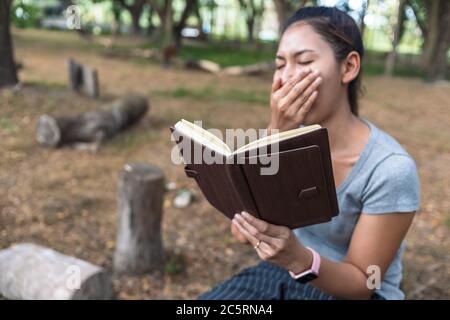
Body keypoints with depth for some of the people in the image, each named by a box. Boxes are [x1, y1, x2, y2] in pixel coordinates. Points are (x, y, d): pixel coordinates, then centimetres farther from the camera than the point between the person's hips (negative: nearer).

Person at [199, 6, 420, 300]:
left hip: (344, 291, -2)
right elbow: (243, 232, -17)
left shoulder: (390, 169, -21)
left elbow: (362, 285, -15)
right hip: (281, 274, 3)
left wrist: (299, 258, -35)